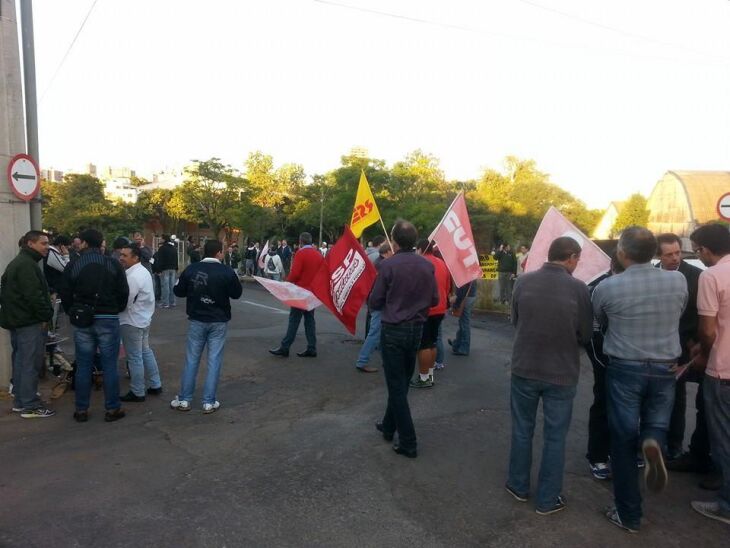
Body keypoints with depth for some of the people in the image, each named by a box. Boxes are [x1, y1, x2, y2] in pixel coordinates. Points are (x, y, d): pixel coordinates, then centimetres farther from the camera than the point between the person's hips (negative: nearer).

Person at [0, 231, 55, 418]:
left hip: (16, 320, 11)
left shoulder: (17, 263, 18)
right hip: (30, 322, -11)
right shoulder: (27, 264, -16)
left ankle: (19, 401, 25)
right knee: (31, 363, -6)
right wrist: (46, 315, -14)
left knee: (21, 361, 16)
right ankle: (30, 406, -1)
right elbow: (34, 295, -23)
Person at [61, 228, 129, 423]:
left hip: (82, 321, 2)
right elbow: (124, 292, -2)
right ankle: (112, 409, 9)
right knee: (109, 366, 3)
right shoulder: (113, 264, -4)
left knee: (83, 366, 10)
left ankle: (81, 410, 17)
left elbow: (65, 295, 3)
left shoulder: (73, 266, 0)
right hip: (108, 320, -2)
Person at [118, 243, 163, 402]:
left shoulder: (133, 276, -22)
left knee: (134, 357, 0)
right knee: (146, 351, 18)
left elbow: (125, 302, -22)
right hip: (143, 318, 10)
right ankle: (155, 385, 27)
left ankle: (137, 392, 11)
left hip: (132, 321, -10)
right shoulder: (143, 271, 10)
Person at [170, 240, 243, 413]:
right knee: (214, 360, 4)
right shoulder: (227, 271, -12)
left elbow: (179, 291, 5)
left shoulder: (191, 269, -5)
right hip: (218, 322, -2)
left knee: (192, 359, 11)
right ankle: (209, 402, 7)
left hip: (197, 320, 2)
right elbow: (237, 293, -2)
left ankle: (184, 399, 17)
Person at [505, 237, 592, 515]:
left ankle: (518, 486, 33)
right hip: (562, 373, -2)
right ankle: (547, 499, 24)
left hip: (524, 368, 2)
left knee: (522, 429, 18)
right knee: (555, 436, 12)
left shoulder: (523, 282, -7)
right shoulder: (578, 288, -13)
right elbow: (585, 334, -4)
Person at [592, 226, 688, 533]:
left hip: (624, 369, -2)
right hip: (665, 369, 3)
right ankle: (653, 442, -12)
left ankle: (629, 515, 17)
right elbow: (679, 316, 14)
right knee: (657, 422, 24)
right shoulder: (678, 281, -5)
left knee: (623, 440, 9)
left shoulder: (607, 287, -12)